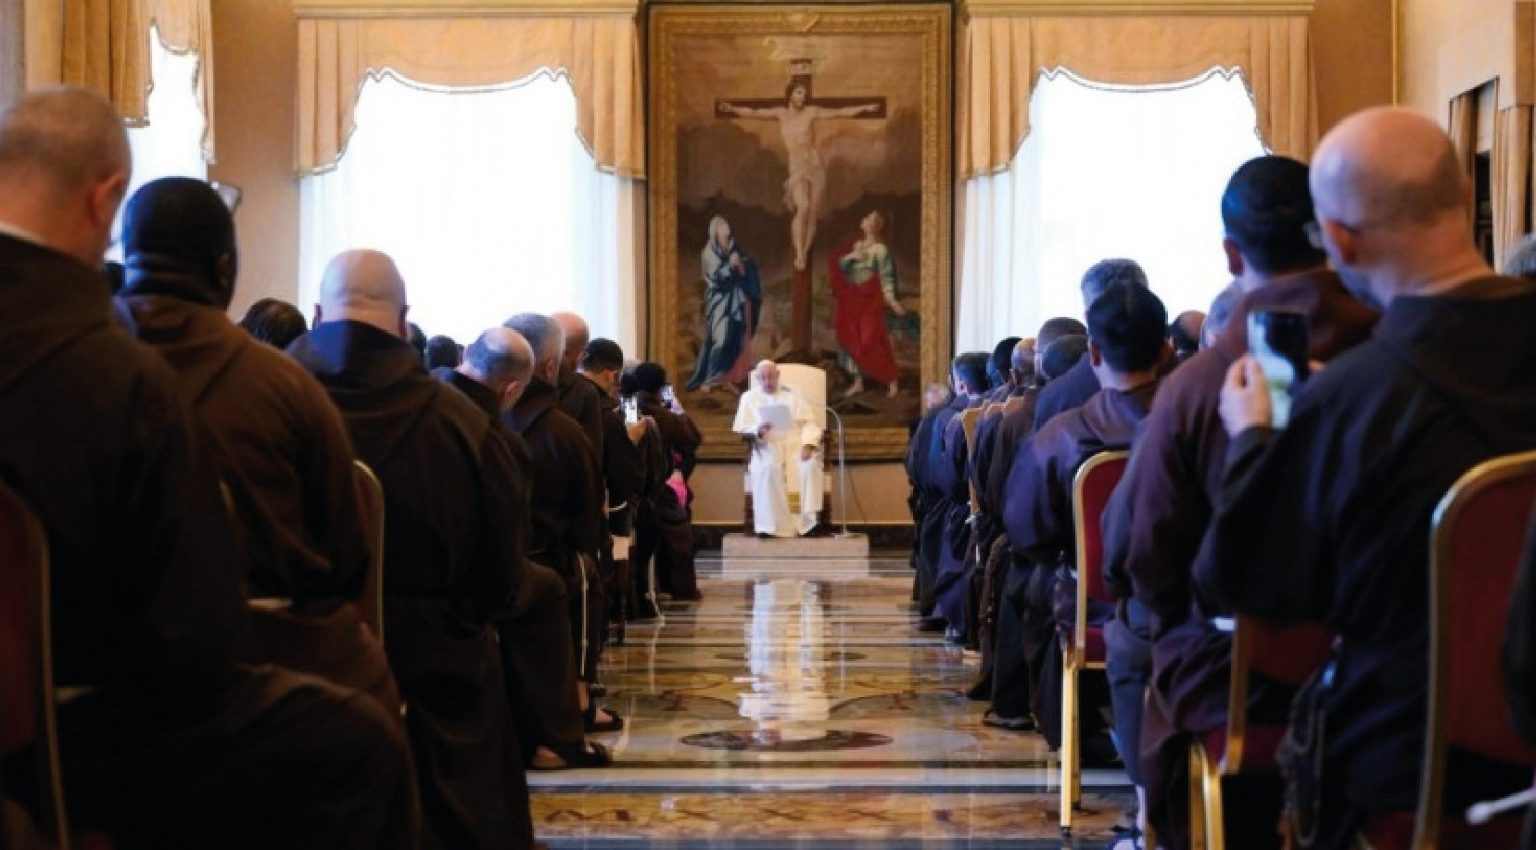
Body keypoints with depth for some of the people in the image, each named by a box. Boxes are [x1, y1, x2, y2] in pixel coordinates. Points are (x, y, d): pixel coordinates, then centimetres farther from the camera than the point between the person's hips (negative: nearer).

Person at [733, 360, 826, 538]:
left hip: (796, 445, 1)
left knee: (811, 465, -33)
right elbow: (741, 431, 5)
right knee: (767, 469, -37)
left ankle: (810, 520, -34)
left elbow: (810, 423, 8)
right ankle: (770, 525, -39)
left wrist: (808, 444, -12)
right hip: (767, 448, -1)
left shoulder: (792, 396, 19)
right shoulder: (749, 398, 16)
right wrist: (757, 430, -17)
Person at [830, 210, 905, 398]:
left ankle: (891, 382, 4)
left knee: (872, 341, -8)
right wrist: (850, 257, -12)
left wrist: (891, 300, -21)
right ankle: (858, 382, 19)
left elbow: (886, 278, -11)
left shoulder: (881, 250, -10)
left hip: (870, 301, -6)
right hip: (851, 300, 6)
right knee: (852, 340, 9)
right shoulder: (855, 245, 8)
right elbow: (839, 265, 7)